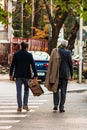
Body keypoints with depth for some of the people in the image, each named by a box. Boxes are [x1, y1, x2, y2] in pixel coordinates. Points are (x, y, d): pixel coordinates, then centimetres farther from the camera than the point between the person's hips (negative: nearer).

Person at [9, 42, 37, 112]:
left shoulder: (16, 54, -3)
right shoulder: (29, 55, -5)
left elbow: (12, 65, -2)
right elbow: (33, 66, -5)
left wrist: (11, 74, 6)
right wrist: (35, 75, -1)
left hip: (18, 75, 0)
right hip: (26, 75, 0)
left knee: (19, 91, 4)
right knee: (26, 89, 17)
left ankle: (20, 107, 2)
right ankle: (25, 104, 8)